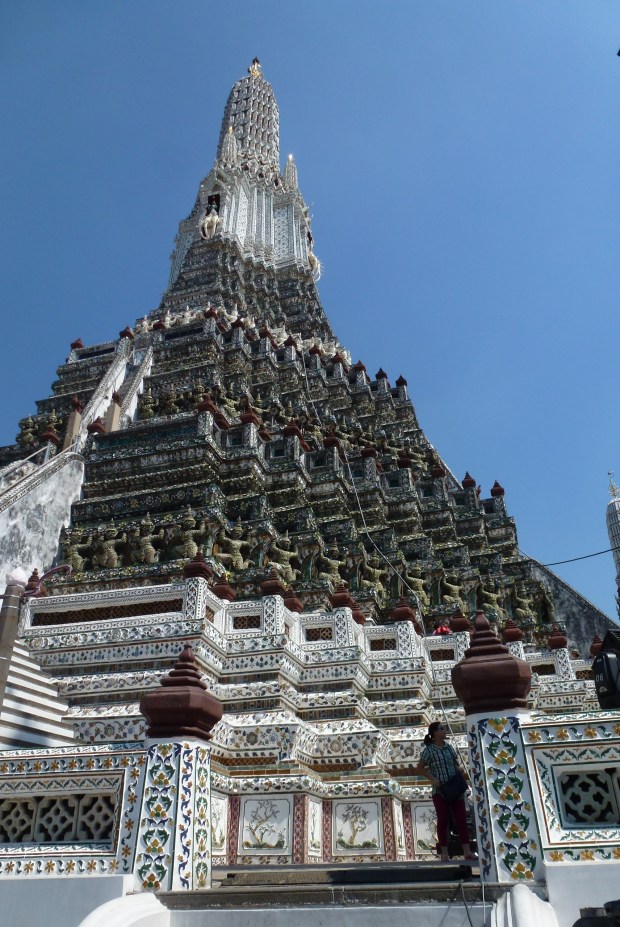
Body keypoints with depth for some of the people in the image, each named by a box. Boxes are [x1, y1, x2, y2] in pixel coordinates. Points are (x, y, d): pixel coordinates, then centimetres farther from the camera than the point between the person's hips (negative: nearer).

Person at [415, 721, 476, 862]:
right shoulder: (429, 750, -7)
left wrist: (460, 770, -4)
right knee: (443, 820, 2)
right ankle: (444, 852, 11)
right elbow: (419, 768, -2)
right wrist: (432, 778, -13)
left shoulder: (449, 747, 7)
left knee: (461, 818, 2)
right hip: (440, 790, -4)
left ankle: (467, 851, 6)